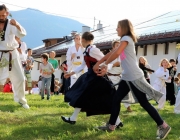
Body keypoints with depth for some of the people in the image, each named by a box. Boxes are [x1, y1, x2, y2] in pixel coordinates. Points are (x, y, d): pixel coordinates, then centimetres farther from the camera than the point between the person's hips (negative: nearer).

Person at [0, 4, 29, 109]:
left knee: (19, 78, 7)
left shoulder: (11, 24, -3)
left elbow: (22, 34, -17)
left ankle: (21, 100, 26)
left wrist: (17, 25, -37)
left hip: (12, 55, 1)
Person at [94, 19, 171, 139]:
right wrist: (98, 64, 17)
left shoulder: (126, 38, -10)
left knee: (144, 103, -6)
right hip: (127, 77, 10)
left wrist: (105, 64, -11)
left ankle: (163, 126, 0)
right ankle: (111, 126, 20)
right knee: (116, 99, 10)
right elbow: (111, 53, 22)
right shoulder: (125, 40, 20)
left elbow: (116, 53, -24)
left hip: (135, 77, -10)